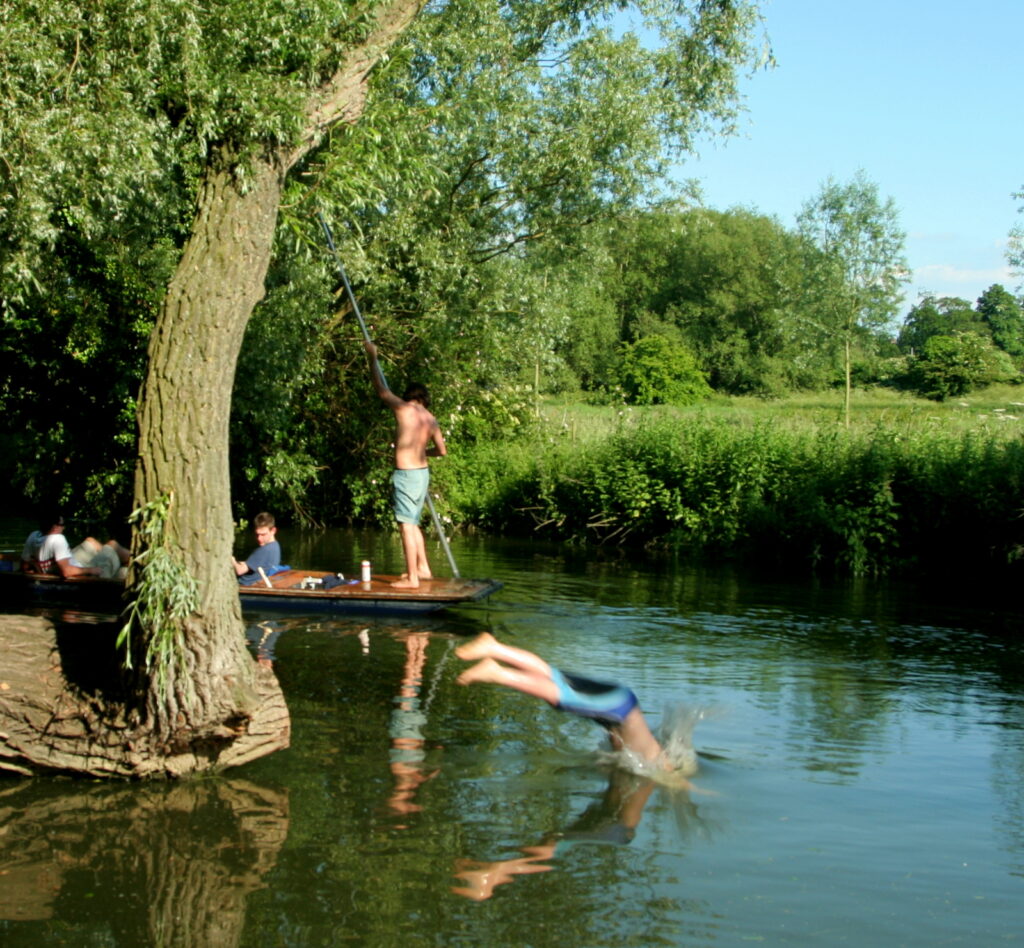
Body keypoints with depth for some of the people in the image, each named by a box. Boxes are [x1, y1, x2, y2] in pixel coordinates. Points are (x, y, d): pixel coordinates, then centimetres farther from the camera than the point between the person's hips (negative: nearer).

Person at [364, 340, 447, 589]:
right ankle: (423, 567, 27)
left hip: (405, 474, -7)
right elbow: (442, 450, 11)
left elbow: (381, 389, 1)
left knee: (407, 525, -5)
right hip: (423, 472, 7)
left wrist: (372, 357, 12)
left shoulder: (404, 409, -9)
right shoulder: (431, 420, 6)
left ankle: (412, 578, -5)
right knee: (413, 523, 21)